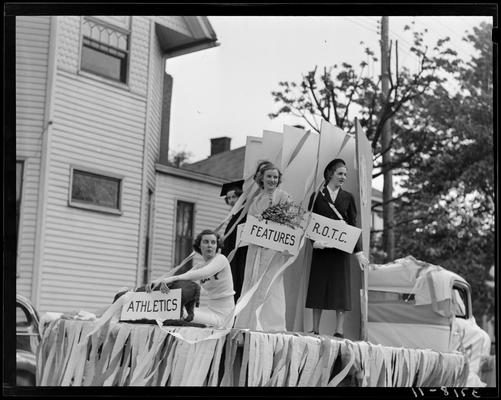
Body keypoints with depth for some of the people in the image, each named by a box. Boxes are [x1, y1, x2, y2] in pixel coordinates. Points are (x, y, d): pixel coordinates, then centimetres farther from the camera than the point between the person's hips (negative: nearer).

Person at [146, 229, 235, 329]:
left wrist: (172, 278, -41)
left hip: (219, 315, -8)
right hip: (206, 308, 8)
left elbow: (203, 274, -30)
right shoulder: (199, 267, 13)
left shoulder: (221, 259, -10)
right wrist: (157, 280, -22)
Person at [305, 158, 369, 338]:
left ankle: (339, 330, 2)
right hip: (321, 248, -1)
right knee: (318, 287, 2)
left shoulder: (348, 197, 11)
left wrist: (358, 251, -1)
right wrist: (314, 240, -17)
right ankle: (315, 329, 9)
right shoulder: (317, 196, 7)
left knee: (341, 287, -1)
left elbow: (353, 225, 8)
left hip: (341, 248, 1)